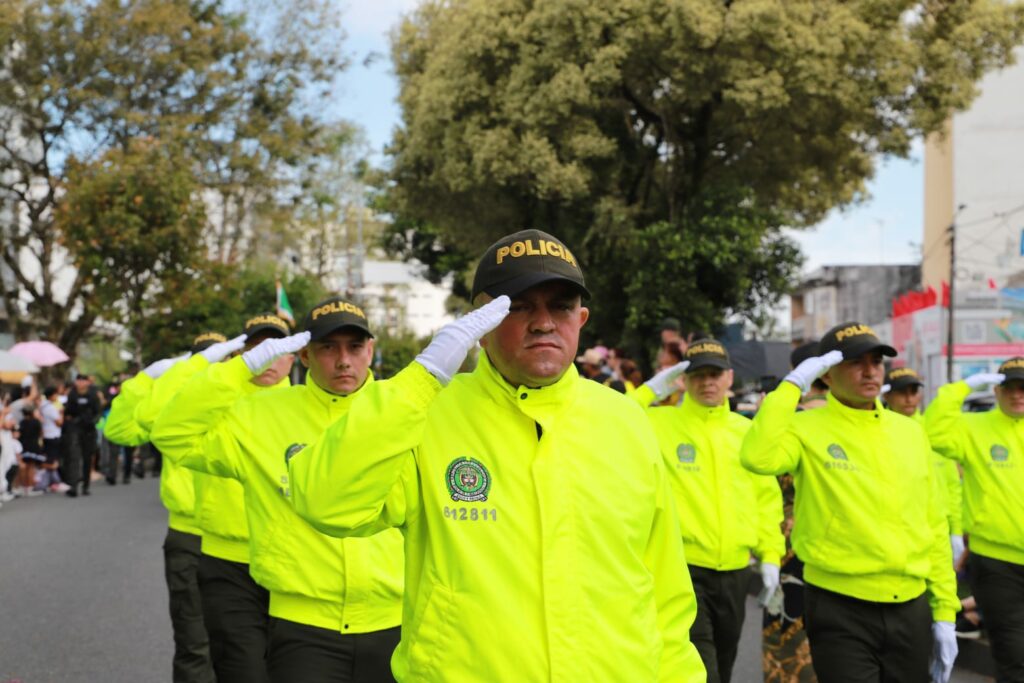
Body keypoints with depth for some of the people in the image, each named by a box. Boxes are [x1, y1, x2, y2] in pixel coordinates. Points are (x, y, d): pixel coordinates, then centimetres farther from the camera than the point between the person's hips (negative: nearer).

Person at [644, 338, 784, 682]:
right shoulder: (657, 422, -3)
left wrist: (770, 555, 8)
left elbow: (766, 496, 14)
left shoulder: (747, 431, 10)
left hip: (735, 573, 5)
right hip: (682, 569, -5)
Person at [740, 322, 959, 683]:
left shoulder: (909, 431, 8)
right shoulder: (807, 429, -6)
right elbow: (758, 457, -29)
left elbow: (934, 527, 12)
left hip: (912, 610, 5)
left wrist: (945, 611, 10)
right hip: (840, 611, -5)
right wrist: (793, 385, -20)